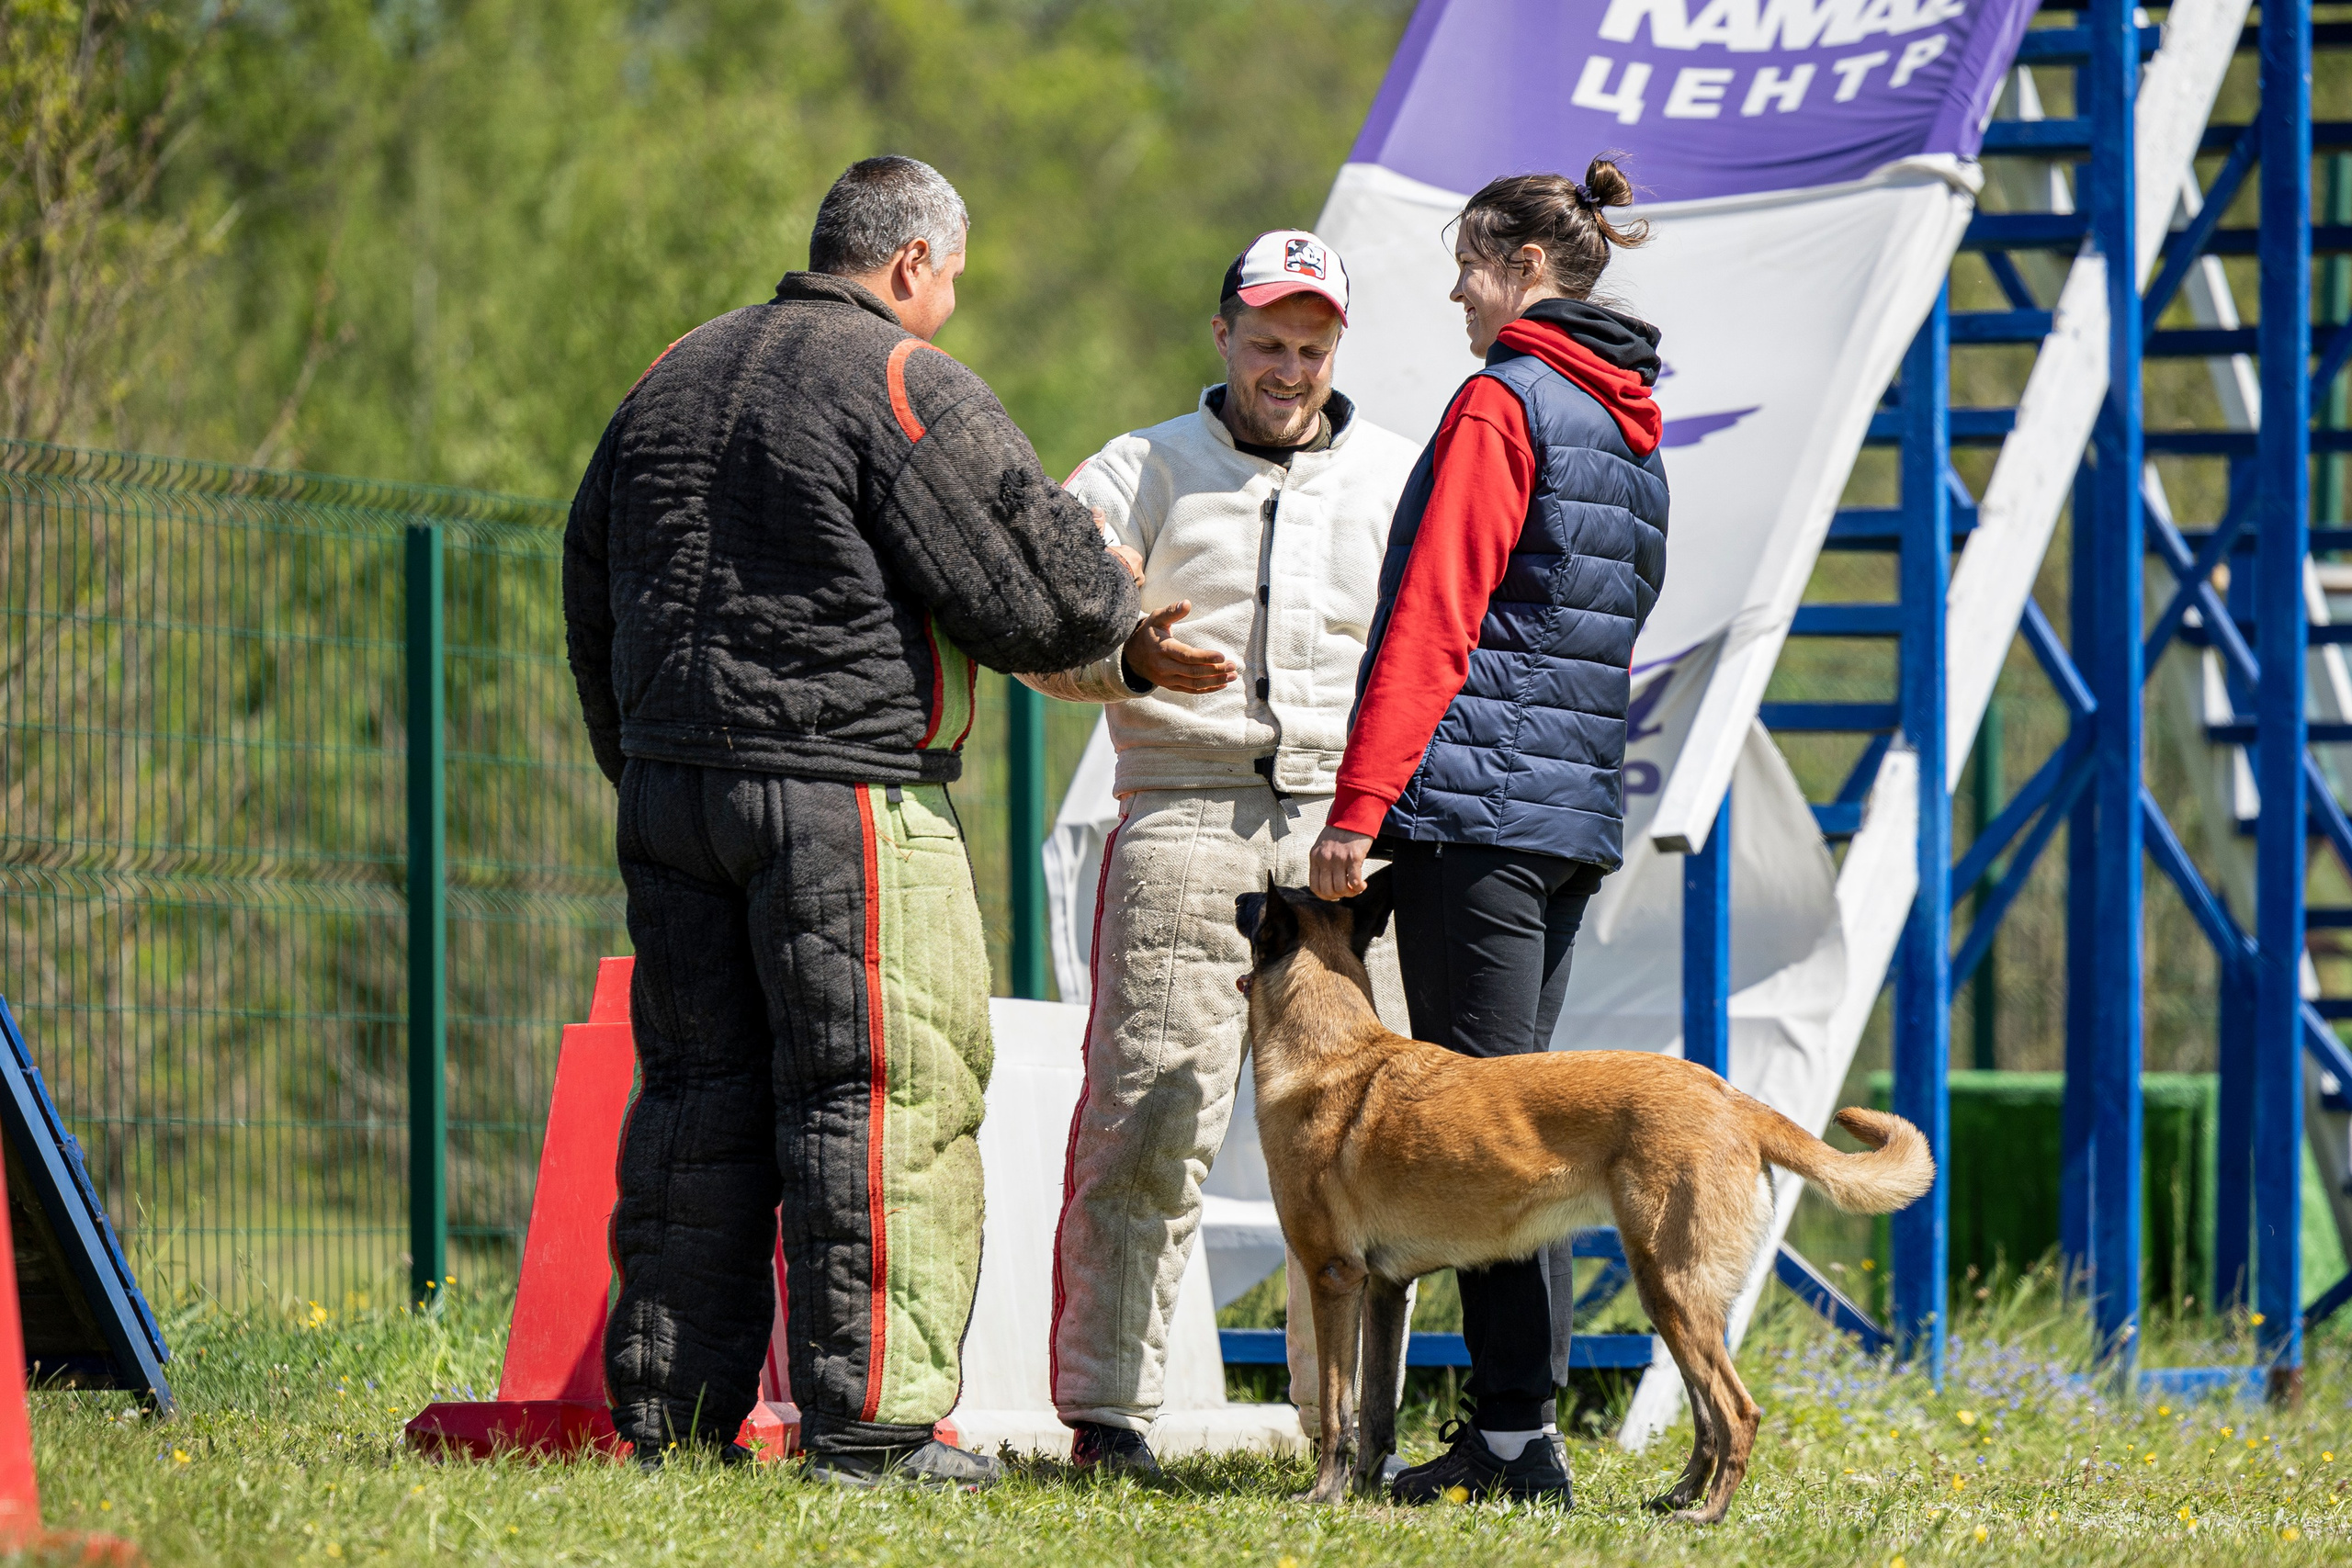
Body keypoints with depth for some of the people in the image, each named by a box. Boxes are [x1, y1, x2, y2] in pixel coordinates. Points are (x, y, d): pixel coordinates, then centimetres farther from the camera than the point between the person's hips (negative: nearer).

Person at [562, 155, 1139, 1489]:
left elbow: (592, 592, 22)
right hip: (845, 793, -7)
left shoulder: (675, 378, 16)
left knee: (698, 1091, 12)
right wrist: (1114, 595, 11)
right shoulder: (913, 389, -8)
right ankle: (871, 1418, -6)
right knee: (881, 1093, -3)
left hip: (671, 779, 7)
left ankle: (669, 1408, 13)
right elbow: (1040, 598, -11)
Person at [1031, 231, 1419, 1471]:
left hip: (1350, 828, 2)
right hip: (1185, 821, -2)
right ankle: (1105, 1405, -3)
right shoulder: (1143, 473, 10)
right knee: (1149, 1118, -7)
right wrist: (1131, 661, -18)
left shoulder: (1396, 482, 16)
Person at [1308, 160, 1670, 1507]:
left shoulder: (1504, 406, -8)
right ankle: (1511, 1426, 10)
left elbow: (1431, 622, -14)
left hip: (1480, 800, -9)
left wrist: (1359, 803, -14)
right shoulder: (1631, 428, 18)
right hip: (1582, 813, 9)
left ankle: (1518, 1432, -12)